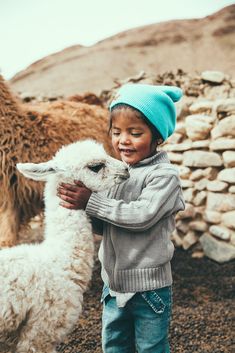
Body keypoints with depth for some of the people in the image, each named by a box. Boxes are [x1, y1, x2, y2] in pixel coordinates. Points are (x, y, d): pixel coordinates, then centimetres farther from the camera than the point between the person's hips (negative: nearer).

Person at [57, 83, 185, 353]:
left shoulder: (163, 175, -15)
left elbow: (142, 216, -26)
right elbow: (103, 225, 5)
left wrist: (91, 202, -23)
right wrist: (78, 198, -14)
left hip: (148, 286, -6)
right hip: (113, 282, 6)